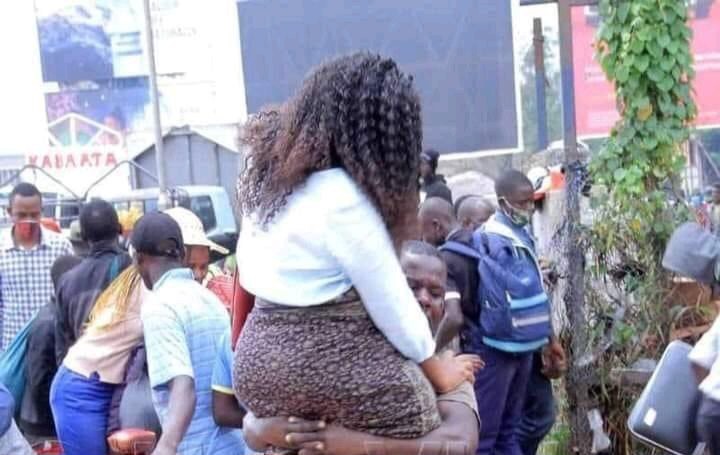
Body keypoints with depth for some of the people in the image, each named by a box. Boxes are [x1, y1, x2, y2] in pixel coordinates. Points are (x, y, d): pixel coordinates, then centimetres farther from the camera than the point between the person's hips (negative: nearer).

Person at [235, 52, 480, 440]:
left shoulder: (269, 169, 8)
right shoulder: (344, 200, -18)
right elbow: (389, 299, -11)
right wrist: (434, 366, 2)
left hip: (259, 356, 9)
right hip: (329, 362, -9)